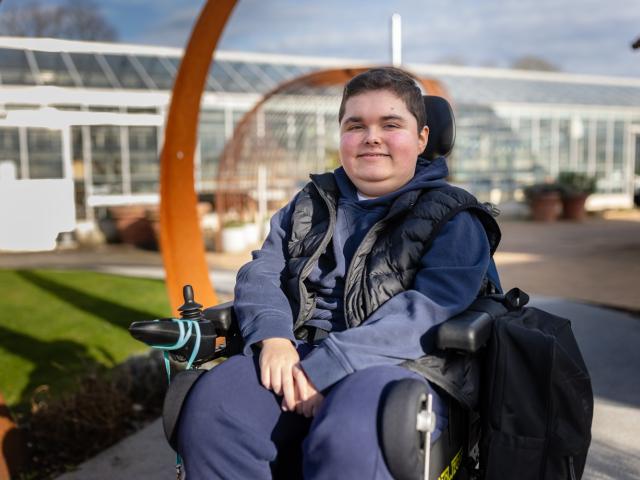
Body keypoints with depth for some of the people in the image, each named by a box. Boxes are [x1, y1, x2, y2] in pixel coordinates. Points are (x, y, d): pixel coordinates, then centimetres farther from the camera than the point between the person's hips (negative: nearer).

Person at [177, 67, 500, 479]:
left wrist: (328, 367, -21)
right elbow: (260, 274, 12)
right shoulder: (309, 206, 21)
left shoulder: (453, 221, 4)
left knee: (348, 437, -37)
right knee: (211, 408, -25)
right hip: (298, 358, 4)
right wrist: (273, 337, -11)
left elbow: (427, 313, -11)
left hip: (396, 367, -4)